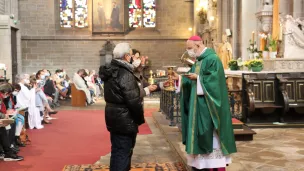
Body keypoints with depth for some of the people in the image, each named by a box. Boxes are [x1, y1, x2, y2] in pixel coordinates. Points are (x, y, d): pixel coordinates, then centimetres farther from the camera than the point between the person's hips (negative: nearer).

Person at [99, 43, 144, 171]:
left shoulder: (111, 71, 7)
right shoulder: (125, 74, -22)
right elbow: (134, 101, -23)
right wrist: (140, 119, -10)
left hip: (114, 117, 9)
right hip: (124, 120, -9)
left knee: (117, 151, 21)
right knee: (123, 153, 0)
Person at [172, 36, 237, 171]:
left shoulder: (212, 59, -12)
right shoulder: (198, 61, 15)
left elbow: (214, 79, -20)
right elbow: (192, 81, 16)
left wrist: (198, 78, -22)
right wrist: (180, 79, 2)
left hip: (208, 105, -9)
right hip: (198, 104, 9)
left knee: (212, 136, -3)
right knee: (201, 136, 11)